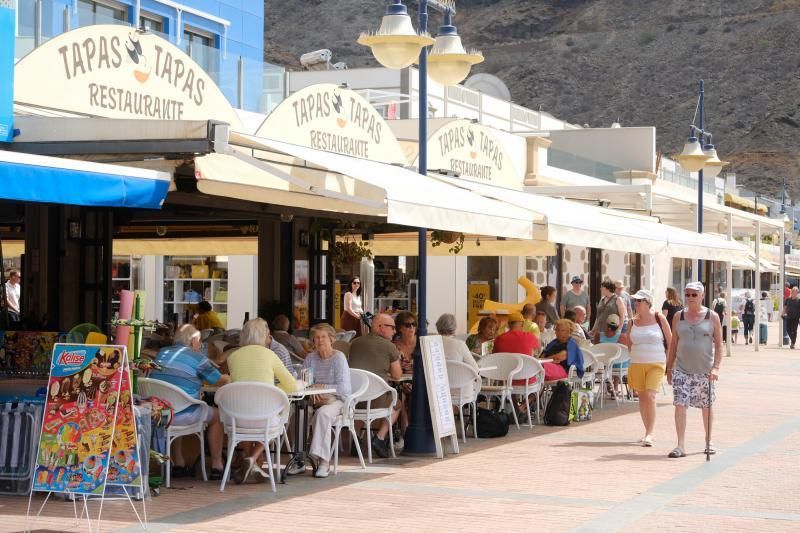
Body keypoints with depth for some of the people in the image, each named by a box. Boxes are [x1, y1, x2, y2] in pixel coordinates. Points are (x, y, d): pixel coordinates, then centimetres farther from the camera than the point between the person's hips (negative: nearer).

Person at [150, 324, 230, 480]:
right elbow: (222, 381, 4)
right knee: (216, 415, 19)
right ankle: (216, 466, 23)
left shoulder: (161, 353, 15)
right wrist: (229, 378, 29)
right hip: (182, 415, -6)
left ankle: (178, 464, 38)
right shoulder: (196, 357, -1)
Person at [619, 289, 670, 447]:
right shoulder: (633, 321, 8)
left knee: (650, 396, -17)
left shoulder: (659, 318, -3)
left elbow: (670, 341, 3)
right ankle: (648, 432, 22)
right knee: (642, 397, 10)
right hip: (637, 364, 4)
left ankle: (649, 434, -16)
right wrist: (625, 341, -7)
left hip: (656, 364, -4)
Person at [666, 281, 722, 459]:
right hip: (682, 369, 1)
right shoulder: (679, 317, 7)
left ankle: (708, 441, 30)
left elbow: (718, 345, 0)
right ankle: (681, 446, -11)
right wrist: (669, 368, 9)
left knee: (706, 407, 11)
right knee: (680, 405, -11)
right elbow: (673, 344, 11)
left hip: (705, 371, -1)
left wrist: (716, 367, -11)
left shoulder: (712, 317, 1)